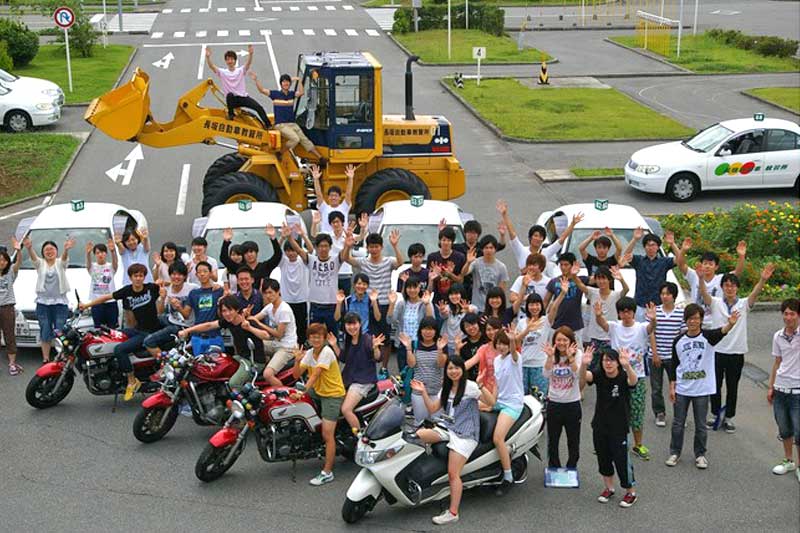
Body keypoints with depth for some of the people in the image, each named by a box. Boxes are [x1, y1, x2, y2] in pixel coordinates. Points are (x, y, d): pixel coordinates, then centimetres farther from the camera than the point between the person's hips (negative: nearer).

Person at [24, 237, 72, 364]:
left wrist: (66, 249, -44)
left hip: (60, 302, -1)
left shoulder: (60, 263, 5)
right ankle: (45, 360, 7)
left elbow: (64, 257, -18)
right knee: (45, 333, 2)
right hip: (43, 303, 1)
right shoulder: (40, 264, 7)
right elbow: (33, 257, -15)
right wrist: (29, 248, -40)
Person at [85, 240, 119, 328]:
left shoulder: (110, 266, 1)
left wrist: (113, 251, -43)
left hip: (110, 302, 0)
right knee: (98, 328, 4)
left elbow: (115, 261, -20)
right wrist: (88, 253, -43)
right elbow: (88, 263, -19)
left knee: (112, 328, 4)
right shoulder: (92, 267, 3)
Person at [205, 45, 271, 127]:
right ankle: (230, 114, -16)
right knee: (229, 94, -37)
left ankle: (268, 126, -6)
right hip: (232, 100, -1)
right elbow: (211, 66, -10)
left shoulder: (241, 70, 5)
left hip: (243, 97, 1)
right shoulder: (222, 72, 5)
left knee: (259, 108, -16)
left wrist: (250, 54, -34)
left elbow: (248, 63, -12)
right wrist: (208, 57, -29)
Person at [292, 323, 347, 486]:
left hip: (333, 394, -8)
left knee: (327, 434, -11)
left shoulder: (326, 352, -18)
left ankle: (327, 472, -7)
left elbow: (315, 375, -25)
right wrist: (297, 361, -19)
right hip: (318, 391, 8)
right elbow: (297, 375, -1)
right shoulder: (309, 353, 4)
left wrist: (302, 392, -31)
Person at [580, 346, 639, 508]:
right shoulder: (598, 374, -8)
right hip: (600, 425, 4)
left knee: (621, 459, -2)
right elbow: (584, 377, -28)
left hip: (619, 426, -4)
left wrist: (627, 366, -62)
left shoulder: (623, 376, -17)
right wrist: (584, 364, -51)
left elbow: (633, 381, -41)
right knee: (603, 457, 15)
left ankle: (630, 492, 18)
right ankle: (608, 488, 35)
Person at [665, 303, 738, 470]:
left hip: (702, 389, -2)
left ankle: (700, 454, 22)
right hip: (682, 389, 2)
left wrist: (730, 324, -52)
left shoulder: (707, 337, -7)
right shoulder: (679, 341, 0)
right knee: (678, 424, 10)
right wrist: (672, 387, 2)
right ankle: (675, 452, 24)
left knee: (700, 425, 7)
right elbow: (674, 365, 6)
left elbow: (721, 332, -30)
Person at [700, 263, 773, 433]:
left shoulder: (744, 304, -1)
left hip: (736, 353, 0)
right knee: (715, 386, 10)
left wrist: (763, 279, -40)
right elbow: (704, 293, -21)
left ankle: (729, 418, 21)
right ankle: (715, 415, 25)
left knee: (732, 387, 9)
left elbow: (755, 293, -19)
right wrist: (700, 278, -42)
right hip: (717, 351, 0)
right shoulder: (715, 303, -3)